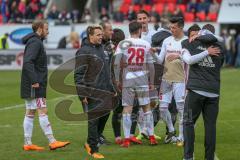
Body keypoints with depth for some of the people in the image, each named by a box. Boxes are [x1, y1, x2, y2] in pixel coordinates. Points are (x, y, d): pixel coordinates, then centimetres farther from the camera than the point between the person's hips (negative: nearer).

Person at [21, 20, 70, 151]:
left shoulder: (34, 42, 18)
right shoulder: (35, 42, -13)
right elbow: (28, 62, -24)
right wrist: (34, 80, -25)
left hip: (31, 86, 10)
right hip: (35, 86, -10)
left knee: (30, 113, 8)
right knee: (43, 112, -9)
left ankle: (27, 143, 9)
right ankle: (52, 141, -10)